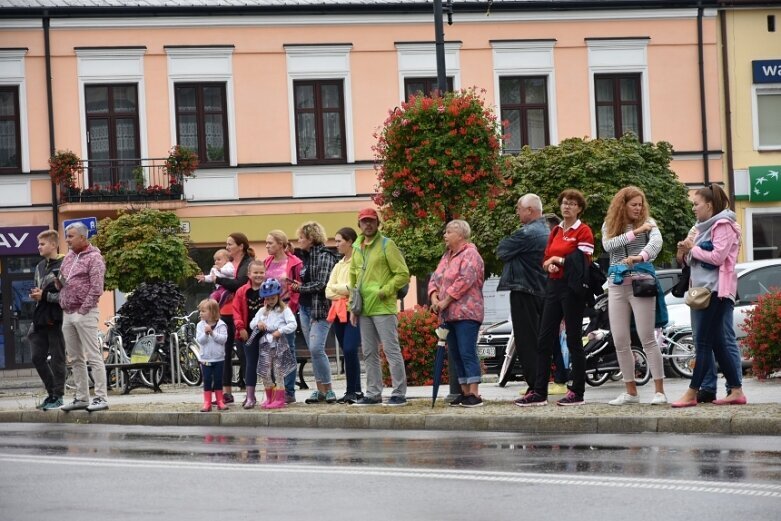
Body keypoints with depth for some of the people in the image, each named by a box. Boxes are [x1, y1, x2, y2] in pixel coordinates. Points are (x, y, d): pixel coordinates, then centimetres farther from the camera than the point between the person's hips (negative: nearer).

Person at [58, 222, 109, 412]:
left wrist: (83, 309, -14)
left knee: (93, 357, -9)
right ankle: (81, 398, 14)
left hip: (85, 313, -8)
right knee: (75, 359, 10)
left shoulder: (94, 258, -6)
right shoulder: (68, 257, 17)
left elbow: (96, 288, -13)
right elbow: (62, 284, 26)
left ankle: (100, 398, -9)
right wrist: (59, 282, 3)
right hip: (67, 314, 8)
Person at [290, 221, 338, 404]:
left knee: (316, 348, -15)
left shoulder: (325, 256, -9)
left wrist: (299, 287, -8)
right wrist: (297, 285, 3)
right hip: (305, 308, 9)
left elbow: (321, 284, -16)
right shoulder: (308, 257, 17)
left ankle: (328, 389, -9)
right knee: (313, 350, 7)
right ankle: (320, 390, 10)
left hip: (319, 308, -9)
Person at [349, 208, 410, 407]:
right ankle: (373, 393, 16)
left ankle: (399, 394, -4)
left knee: (391, 350, -6)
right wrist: (353, 307, 14)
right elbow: (353, 278, 21)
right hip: (364, 309, 7)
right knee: (369, 353, 10)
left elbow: (403, 274, -8)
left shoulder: (386, 245, -5)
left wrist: (384, 291, -14)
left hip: (383, 308, -7)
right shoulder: (357, 248, 14)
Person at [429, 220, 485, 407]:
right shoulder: (447, 256, 20)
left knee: (467, 353, -12)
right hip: (449, 314, 9)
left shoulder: (470, 254, -9)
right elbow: (435, 278, 16)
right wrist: (434, 297, -3)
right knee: (456, 354, 9)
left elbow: (465, 280, -20)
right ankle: (465, 392, 13)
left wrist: (446, 301, -17)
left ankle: (474, 394, -13)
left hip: (466, 313, -9)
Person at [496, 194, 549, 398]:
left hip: (524, 291, -9)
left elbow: (501, 251, -9)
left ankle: (535, 387, -10)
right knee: (535, 341, 13)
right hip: (540, 290, 9)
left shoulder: (527, 233, -16)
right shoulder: (546, 231, 15)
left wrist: (504, 242, 9)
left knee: (526, 342, -7)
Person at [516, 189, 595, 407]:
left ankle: (577, 393, 3)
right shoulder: (556, 231, 17)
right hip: (554, 286, 7)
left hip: (572, 289, -7)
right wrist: (550, 265, -4)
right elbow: (546, 258, 18)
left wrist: (558, 260, -8)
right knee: (544, 340, 4)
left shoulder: (583, 231, -5)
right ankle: (539, 393, 6)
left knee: (573, 340, -3)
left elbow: (583, 262, -15)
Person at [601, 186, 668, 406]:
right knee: (620, 342, 4)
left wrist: (640, 256, -37)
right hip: (617, 286, 4)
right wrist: (635, 232, -15)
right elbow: (608, 245, -8)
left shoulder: (647, 222, 2)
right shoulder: (609, 226, 11)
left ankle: (660, 391, -6)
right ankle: (631, 392, 13)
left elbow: (656, 241, -18)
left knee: (648, 338, -8)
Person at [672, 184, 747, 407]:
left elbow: (717, 257, -17)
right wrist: (688, 252, 6)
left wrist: (693, 249, -8)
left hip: (716, 290, -9)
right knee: (717, 344, 5)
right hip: (702, 290, 9)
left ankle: (692, 393, -12)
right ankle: (736, 391, 5)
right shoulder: (705, 227, 21)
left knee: (704, 342, -10)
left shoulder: (723, 225, -7)